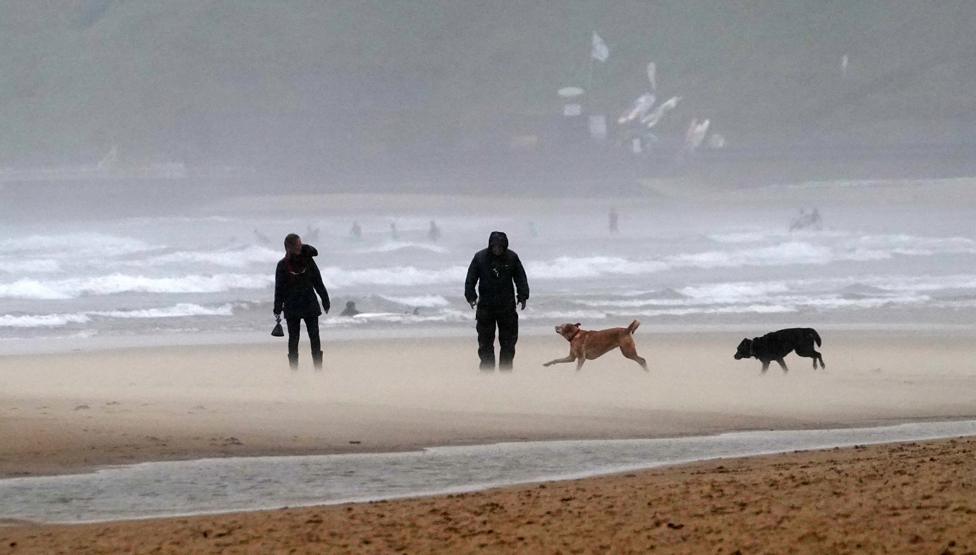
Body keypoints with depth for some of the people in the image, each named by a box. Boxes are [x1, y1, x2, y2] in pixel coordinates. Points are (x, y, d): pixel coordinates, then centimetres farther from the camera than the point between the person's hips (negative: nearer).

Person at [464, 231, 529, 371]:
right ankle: (487, 371, 5)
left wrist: (523, 296, -7)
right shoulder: (480, 257, -3)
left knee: (508, 341, 3)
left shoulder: (512, 257, -1)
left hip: (507, 306, 1)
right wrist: (471, 296, -11)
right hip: (485, 306, -1)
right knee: (485, 342, 1)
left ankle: (506, 370, 10)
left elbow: (521, 279, 6)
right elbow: (470, 279, 1)